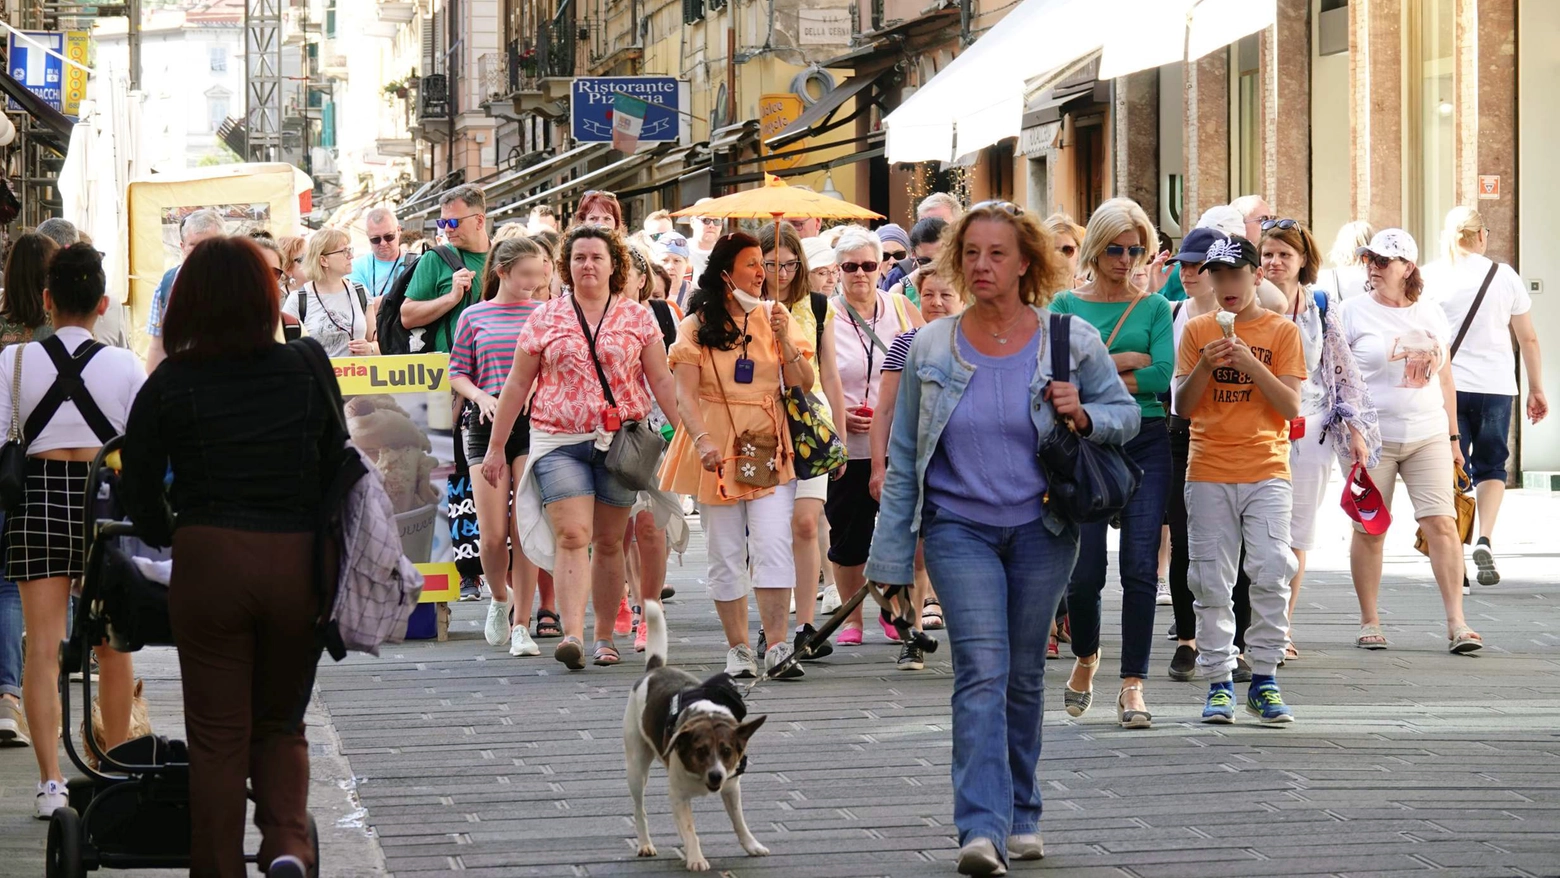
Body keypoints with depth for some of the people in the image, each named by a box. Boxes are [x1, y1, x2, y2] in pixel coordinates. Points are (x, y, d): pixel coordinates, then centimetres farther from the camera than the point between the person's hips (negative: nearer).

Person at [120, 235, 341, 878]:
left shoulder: (171, 384, -1)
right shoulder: (307, 370, 5)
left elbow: (138, 486, 3)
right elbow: (337, 466, 12)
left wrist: (169, 536, 21)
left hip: (209, 560, -2)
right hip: (300, 561, 2)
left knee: (218, 736, 8)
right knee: (280, 724, 16)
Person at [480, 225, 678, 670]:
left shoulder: (638, 318, 7)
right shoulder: (544, 318, 7)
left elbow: (661, 382, 7)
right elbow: (517, 386, 10)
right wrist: (496, 447, 9)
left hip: (620, 443, 1)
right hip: (559, 442, -1)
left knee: (608, 541, 7)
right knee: (572, 535, -14)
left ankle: (605, 636, 17)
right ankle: (572, 634, -24)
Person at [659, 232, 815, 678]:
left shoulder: (773, 317, 9)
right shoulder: (698, 326, 2)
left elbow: (802, 383, 5)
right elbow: (686, 394, -5)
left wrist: (784, 340, -11)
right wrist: (702, 441, -21)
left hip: (769, 448, 1)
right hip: (717, 451, -1)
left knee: (774, 547, -12)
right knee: (726, 555, 3)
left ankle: (777, 647, -13)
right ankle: (738, 649, 11)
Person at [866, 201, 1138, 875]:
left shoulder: (1070, 340, -2)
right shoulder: (930, 348, 0)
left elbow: (1125, 412, 6)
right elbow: (904, 457, 6)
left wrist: (1084, 415, -17)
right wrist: (892, 553, 5)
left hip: (1042, 528, 1)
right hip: (959, 527, -1)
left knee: (1024, 674, 11)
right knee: (982, 670, -14)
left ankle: (1020, 816, 27)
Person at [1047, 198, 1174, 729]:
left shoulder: (1155, 307, 9)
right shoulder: (1065, 304, 8)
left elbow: (1162, 376, -6)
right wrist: (1128, 359, -10)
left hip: (1145, 443, 0)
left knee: (1140, 565, -9)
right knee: (1085, 570, -2)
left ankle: (1133, 685, -5)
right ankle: (1085, 658, 27)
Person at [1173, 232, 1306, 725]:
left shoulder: (1281, 332, 4)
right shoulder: (1197, 331, 8)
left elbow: (1291, 407, -3)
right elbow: (1182, 407, 5)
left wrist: (1250, 363, -14)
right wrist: (1205, 366, -12)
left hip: (1266, 471, -1)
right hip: (1209, 473, 1)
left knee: (1271, 574, -10)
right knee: (1211, 582, 1)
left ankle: (1264, 680, -2)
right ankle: (1218, 683, 6)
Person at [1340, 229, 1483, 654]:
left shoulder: (1432, 315, 11)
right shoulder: (1354, 312, 1)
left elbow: (1445, 379, 17)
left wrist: (1453, 436, 15)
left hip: (1429, 436, 2)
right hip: (1372, 438, -2)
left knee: (1442, 523, -7)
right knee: (1369, 530, 1)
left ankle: (1457, 622, -7)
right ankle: (1369, 622, 12)